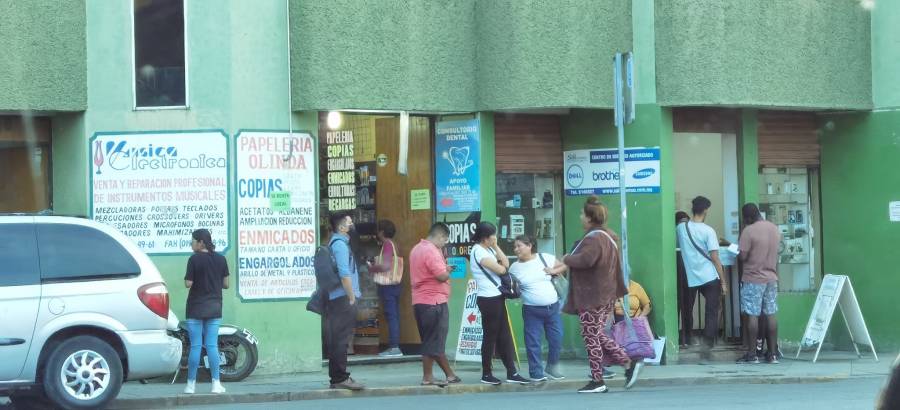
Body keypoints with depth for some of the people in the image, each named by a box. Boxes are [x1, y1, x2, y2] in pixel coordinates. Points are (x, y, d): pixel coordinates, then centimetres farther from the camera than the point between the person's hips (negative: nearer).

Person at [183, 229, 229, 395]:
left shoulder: (194, 259, -11)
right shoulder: (221, 259, 2)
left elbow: (188, 284, -13)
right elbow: (225, 284, 4)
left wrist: (187, 279, 8)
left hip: (196, 308, -3)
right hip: (215, 307, 3)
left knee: (195, 346, 0)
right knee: (212, 345, 4)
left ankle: (191, 384, 4)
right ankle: (216, 384, -1)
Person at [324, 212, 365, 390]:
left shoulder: (336, 242, 19)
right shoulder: (340, 244, -12)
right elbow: (344, 274, -19)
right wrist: (351, 297, -16)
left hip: (336, 300, 10)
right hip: (343, 299, -10)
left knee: (337, 340, 11)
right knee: (341, 340, -9)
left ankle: (337, 378, 15)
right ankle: (340, 378, -9)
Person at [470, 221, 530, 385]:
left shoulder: (489, 249, 15)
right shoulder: (478, 251, -15)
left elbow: (506, 263, 8)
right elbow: (501, 270, -17)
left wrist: (496, 247, 3)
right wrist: (501, 266, 6)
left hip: (497, 298, 9)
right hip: (488, 299, -9)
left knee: (504, 336, 9)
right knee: (490, 336, -1)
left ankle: (512, 373, 12)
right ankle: (486, 375, 7)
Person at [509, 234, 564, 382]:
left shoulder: (546, 258, 0)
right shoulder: (515, 267, 1)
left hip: (553, 307, 1)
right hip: (532, 310, -1)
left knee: (556, 339, 4)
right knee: (533, 342, -3)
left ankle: (552, 368, 22)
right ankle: (536, 373, 7)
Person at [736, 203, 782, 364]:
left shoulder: (749, 231, -15)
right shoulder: (775, 229, 7)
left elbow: (743, 256, -13)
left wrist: (740, 248, 3)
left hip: (753, 279, -6)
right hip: (771, 278, 6)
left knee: (751, 315, -2)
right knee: (770, 315, 7)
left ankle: (752, 354, -1)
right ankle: (773, 354, 8)